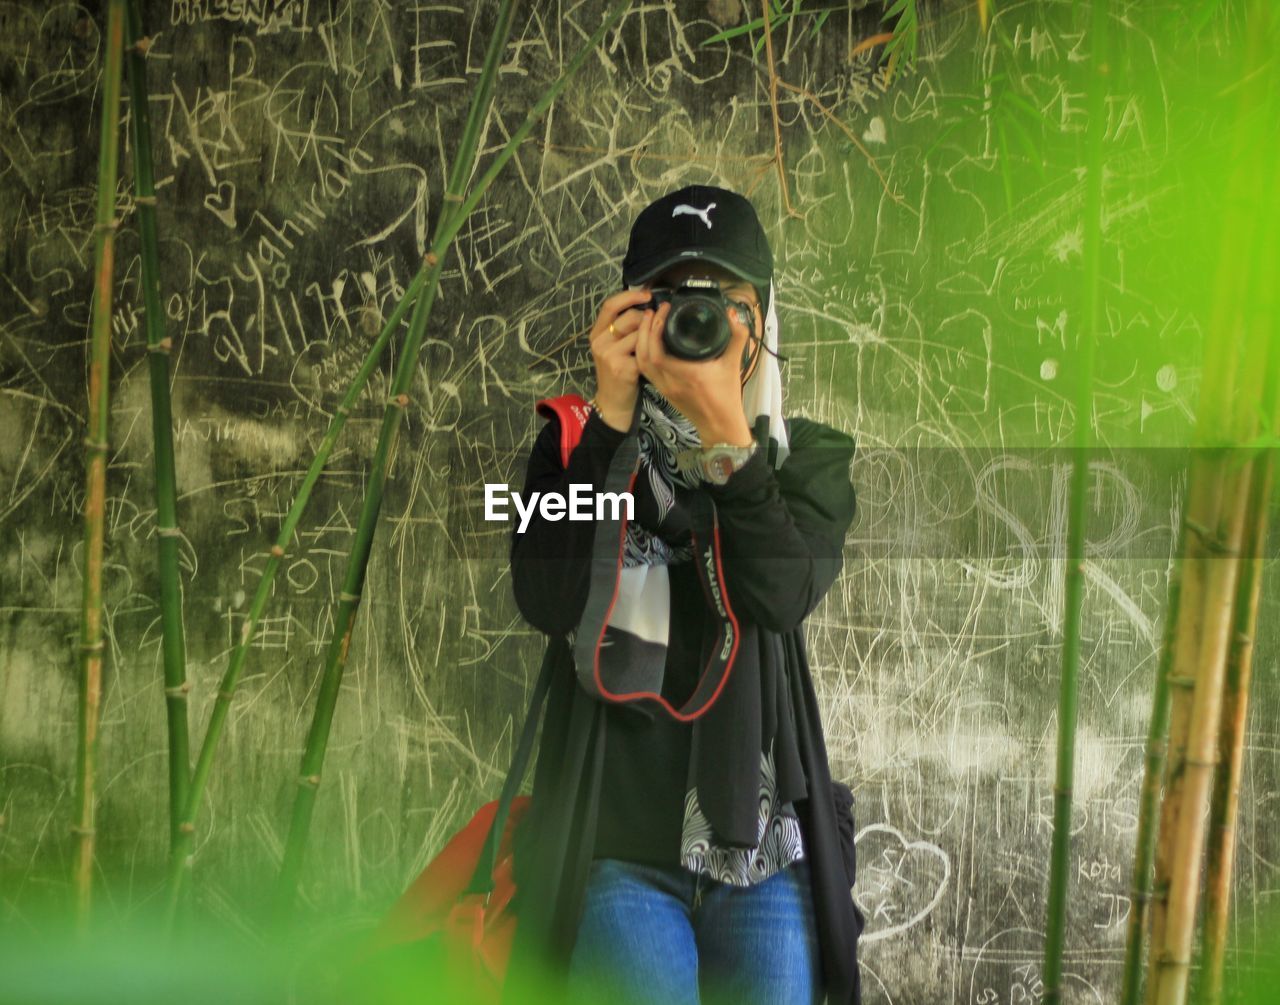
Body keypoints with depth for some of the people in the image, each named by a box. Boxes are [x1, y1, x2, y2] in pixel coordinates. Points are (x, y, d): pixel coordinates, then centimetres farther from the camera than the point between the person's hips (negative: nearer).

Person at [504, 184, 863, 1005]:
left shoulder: (807, 459, 6)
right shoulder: (580, 443, 4)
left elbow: (784, 596, -14)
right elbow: (549, 600, -14)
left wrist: (726, 429, -22)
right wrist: (612, 416, -16)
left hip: (765, 851, 2)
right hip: (620, 850, -1)